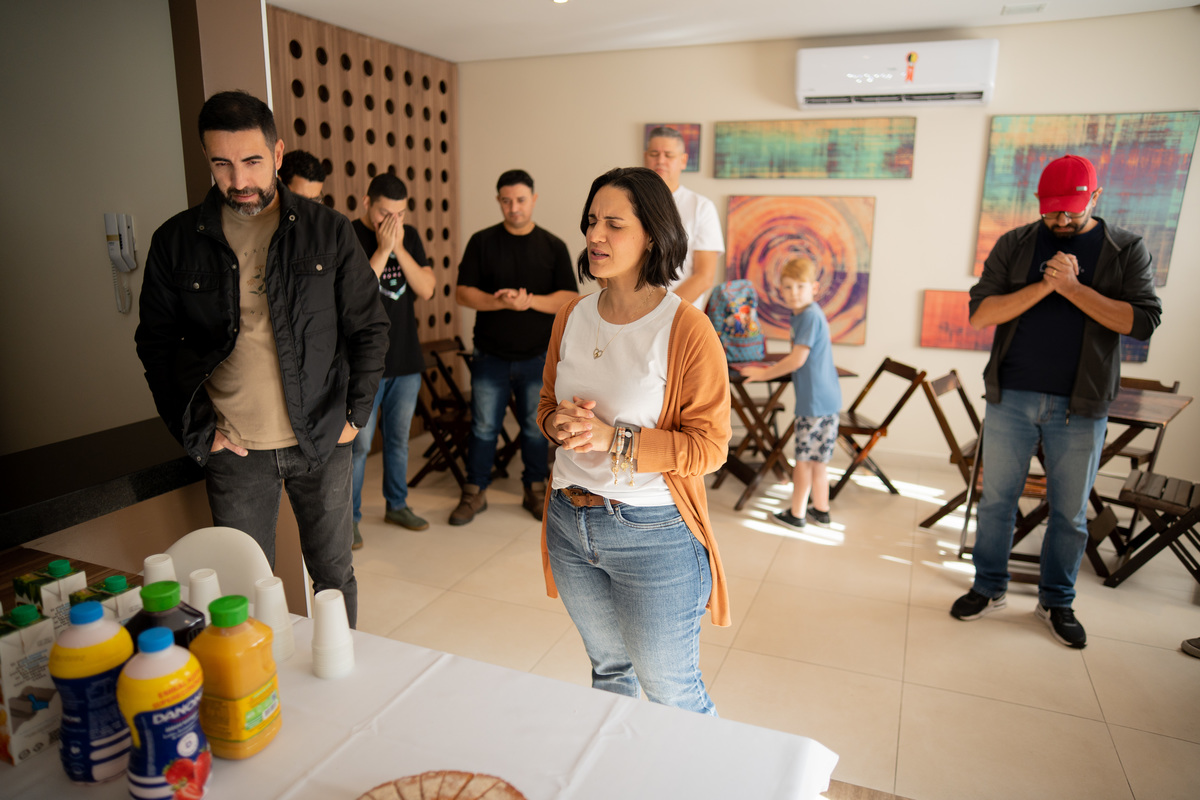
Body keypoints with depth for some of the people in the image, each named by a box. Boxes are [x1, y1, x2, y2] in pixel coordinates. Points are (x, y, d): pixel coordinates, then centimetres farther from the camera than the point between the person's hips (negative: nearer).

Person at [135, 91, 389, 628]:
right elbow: (156, 346, 5)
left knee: (334, 576, 14)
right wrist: (197, 432, -2)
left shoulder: (328, 231, -1)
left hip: (321, 442, 0)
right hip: (234, 450, 0)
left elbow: (369, 328, 2)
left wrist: (354, 415, -2)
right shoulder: (178, 241, 0)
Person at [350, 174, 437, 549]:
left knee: (399, 438, 16)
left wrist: (399, 249, -12)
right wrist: (382, 249, -20)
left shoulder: (409, 236, 7)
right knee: (359, 443, 1)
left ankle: (397, 505, 31)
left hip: (406, 359, 5)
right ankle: (349, 517, 15)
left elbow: (427, 289, -1)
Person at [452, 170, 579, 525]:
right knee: (483, 426, 6)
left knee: (536, 427, 9)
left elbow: (570, 298, -4)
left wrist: (530, 301, -19)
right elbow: (463, 293, -3)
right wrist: (499, 302, -20)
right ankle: (474, 492, 20)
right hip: (490, 355, 0)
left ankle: (535, 491, 25)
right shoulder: (482, 242, 2)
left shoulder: (553, 246, 3)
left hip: (538, 356, 0)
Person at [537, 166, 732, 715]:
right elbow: (546, 403, 14)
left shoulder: (687, 329, -16)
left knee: (672, 693, 11)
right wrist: (560, 422, -10)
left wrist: (614, 439, -25)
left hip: (652, 532, -5)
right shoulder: (572, 317, 3)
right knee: (607, 667, 26)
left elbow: (709, 447, -16)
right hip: (570, 522, 6)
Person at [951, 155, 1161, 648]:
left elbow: (1142, 322, -9)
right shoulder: (1015, 245, 4)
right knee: (996, 499, 9)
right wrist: (1044, 285, -17)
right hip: (1011, 399, 0)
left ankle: (1056, 602, 27)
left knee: (1070, 512, 9)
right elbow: (981, 313, -6)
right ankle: (989, 589, 25)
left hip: (1080, 407, 0)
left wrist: (1072, 287, -16)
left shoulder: (1126, 250, 3)